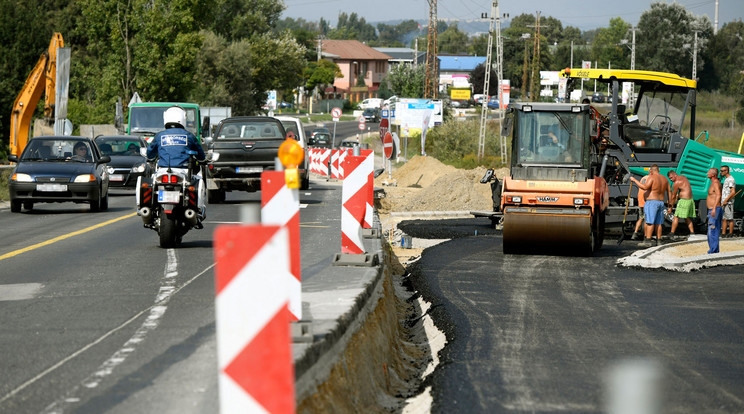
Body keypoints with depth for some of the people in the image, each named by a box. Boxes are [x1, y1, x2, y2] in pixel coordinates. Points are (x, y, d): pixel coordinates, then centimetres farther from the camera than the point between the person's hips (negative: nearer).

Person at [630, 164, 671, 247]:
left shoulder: (651, 177, -10)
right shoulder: (664, 179, 12)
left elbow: (645, 187, -24)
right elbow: (669, 191, 15)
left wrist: (634, 180, -16)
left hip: (652, 202, -7)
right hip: (661, 202, 7)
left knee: (650, 222, -12)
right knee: (658, 223, 10)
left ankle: (648, 240, -18)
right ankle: (658, 240, 9)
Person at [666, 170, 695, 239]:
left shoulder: (676, 183, -15)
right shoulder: (683, 177, 11)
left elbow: (673, 196, -9)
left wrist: (670, 207, -2)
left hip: (684, 201, -9)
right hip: (690, 200, 9)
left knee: (676, 217, -6)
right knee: (687, 218, 16)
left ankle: (672, 234, -9)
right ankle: (692, 233, 11)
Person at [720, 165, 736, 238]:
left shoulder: (731, 180, -12)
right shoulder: (726, 179, 19)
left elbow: (733, 192, -19)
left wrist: (726, 200, -19)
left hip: (728, 203, -10)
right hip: (723, 202, 10)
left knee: (730, 219, -5)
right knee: (724, 218, 7)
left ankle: (730, 234, -2)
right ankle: (723, 233, 8)